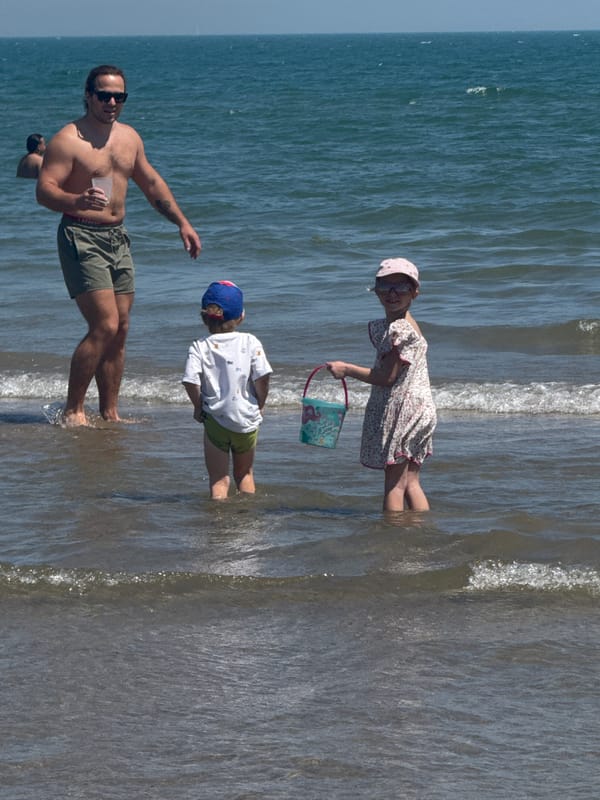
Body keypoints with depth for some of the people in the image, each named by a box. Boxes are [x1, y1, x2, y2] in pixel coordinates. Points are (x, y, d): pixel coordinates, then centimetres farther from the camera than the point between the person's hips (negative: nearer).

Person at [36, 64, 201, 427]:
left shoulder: (129, 138, 12)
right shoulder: (68, 140, -11)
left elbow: (153, 184, 23)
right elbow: (45, 190, -19)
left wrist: (182, 222, 20)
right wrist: (78, 201, -38)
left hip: (117, 237, 8)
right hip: (81, 237, -8)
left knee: (120, 330, 7)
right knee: (105, 326, -16)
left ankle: (110, 413, 14)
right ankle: (73, 410, -6)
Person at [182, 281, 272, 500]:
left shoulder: (200, 347, -6)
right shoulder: (250, 343, -4)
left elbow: (191, 381, -18)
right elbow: (263, 377, -12)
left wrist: (198, 407, -1)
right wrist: (259, 405, 5)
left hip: (215, 419, -2)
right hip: (247, 417, 2)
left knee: (218, 479, 6)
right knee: (244, 473, 22)